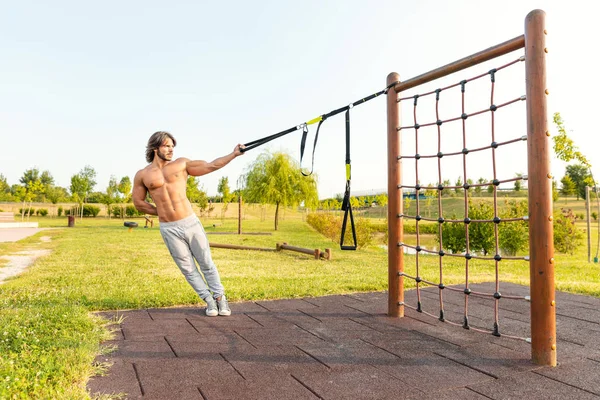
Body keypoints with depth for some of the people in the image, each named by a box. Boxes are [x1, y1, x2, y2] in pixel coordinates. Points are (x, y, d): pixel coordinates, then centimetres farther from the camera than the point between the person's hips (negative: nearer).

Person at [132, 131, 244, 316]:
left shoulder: (182, 164, 3)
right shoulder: (142, 175, 4)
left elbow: (211, 166, 1)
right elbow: (138, 202, 12)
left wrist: (234, 154, -4)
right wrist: (162, 212, 11)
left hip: (191, 223, 0)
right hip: (169, 230, 0)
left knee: (206, 263, 8)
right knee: (188, 269, 7)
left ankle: (220, 297, 22)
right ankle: (209, 300, 20)